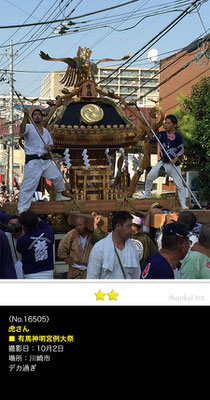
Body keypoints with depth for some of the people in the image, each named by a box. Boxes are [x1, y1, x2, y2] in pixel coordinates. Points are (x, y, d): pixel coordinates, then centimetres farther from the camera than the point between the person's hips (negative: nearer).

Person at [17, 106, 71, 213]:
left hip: (45, 160, 7)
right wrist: (25, 116, -41)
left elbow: (51, 144, 24)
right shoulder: (29, 127, -5)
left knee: (57, 176, 14)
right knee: (29, 185, -13)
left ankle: (59, 195, 40)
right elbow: (22, 130, -28)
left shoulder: (46, 131, 14)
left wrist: (49, 147, -1)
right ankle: (22, 210, -13)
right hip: (32, 161, -7)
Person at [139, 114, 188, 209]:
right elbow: (151, 141, 9)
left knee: (179, 184, -8)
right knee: (149, 176, 3)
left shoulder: (177, 136, -10)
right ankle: (147, 194, 24)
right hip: (162, 162, 5)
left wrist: (175, 159, -30)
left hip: (174, 164, -5)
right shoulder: (162, 134, 4)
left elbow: (181, 149, -16)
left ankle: (183, 204, -1)